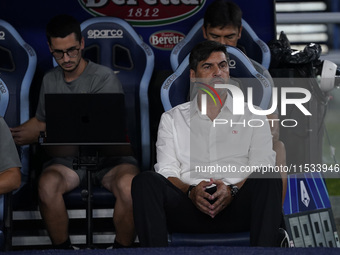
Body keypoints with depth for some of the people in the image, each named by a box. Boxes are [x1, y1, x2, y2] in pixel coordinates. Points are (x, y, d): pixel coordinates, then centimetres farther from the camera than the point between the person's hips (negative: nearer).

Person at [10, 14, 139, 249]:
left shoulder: (104, 77, -5)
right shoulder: (50, 81, 15)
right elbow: (40, 120, 27)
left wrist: (39, 132, -7)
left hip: (108, 154, -3)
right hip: (68, 157, 3)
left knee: (128, 185, -37)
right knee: (47, 185, -33)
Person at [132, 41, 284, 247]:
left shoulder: (252, 116, 20)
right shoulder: (172, 119, 21)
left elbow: (262, 168, 7)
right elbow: (167, 171, 10)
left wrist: (233, 190, -14)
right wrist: (191, 191, -13)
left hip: (236, 206, 0)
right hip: (189, 209, 1)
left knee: (269, 180, -32)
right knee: (145, 181, -28)